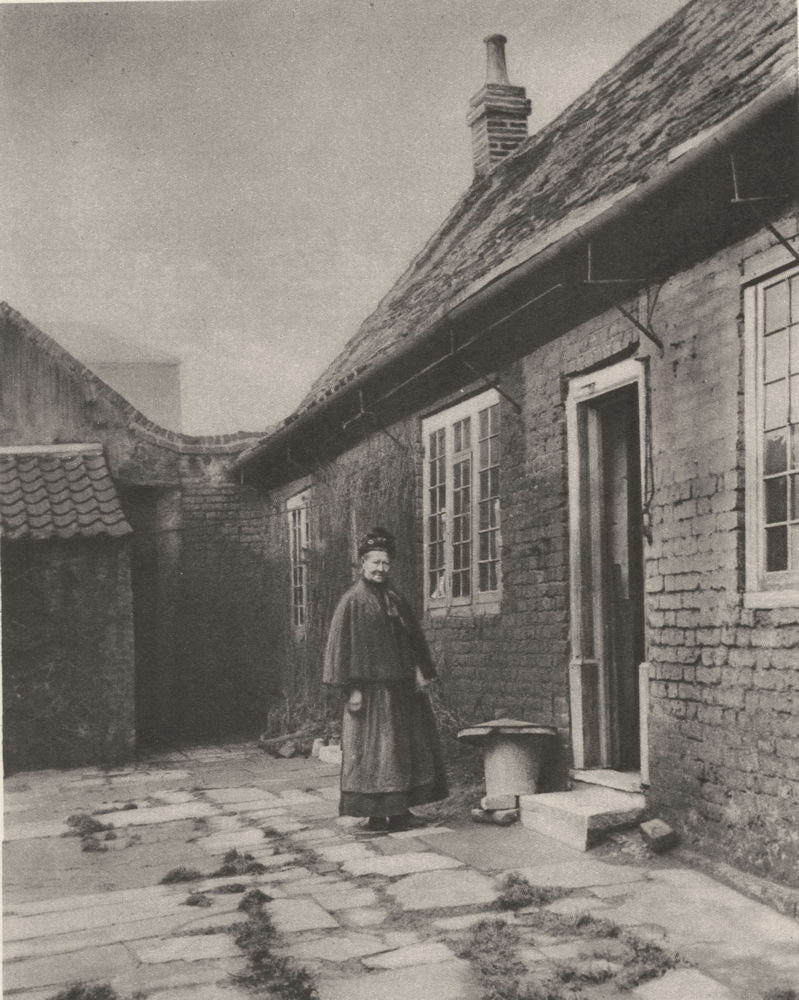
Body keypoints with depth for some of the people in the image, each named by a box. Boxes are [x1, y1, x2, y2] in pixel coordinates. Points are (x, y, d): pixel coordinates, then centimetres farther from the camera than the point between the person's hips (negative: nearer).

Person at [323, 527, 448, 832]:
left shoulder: (396, 600, 14)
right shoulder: (352, 601, -7)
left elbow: (414, 637, 18)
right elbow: (341, 644, -11)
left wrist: (421, 672, 6)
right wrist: (351, 687, -17)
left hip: (401, 686, 8)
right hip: (371, 687, -7)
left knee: (408, 747, 8)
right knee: (372, 750, -3)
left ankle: (400, 810, 16)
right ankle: (374, 814, 3)